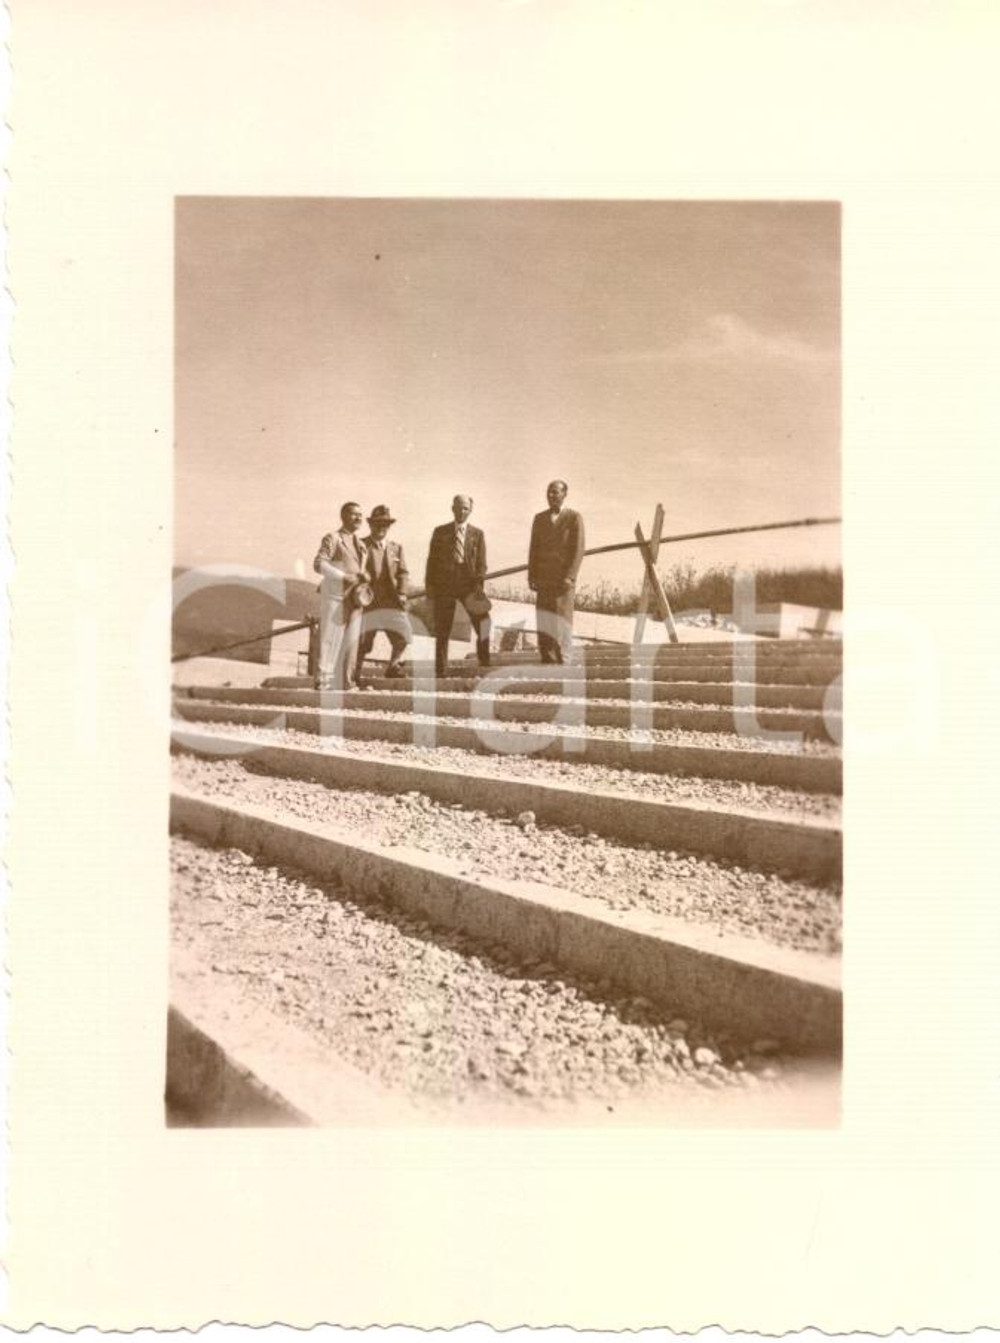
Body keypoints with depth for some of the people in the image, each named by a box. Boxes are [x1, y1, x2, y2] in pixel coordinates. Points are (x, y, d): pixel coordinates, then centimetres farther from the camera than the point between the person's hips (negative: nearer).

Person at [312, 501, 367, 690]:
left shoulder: (360, 543, 20)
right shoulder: (332, 538, -2)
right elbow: (319, 564, -12)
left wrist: (362, 576, 5)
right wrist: (344, 577, -18)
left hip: (355, 599, 7)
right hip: (335, 597, -7)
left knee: (351, 641, 5)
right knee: (330, 640, -7)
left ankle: (344, 682, 8)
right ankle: (324, 682, -5)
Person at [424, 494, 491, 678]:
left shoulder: (477, 534, 9)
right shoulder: (440, 532, 10)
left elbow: (481, 563, 4)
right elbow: (432, 559, 9)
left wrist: (478, 584, -10)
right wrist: (430, 584, 0)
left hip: (468, 585, 0)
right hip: (444, 585, 0)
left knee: (483, 626, -9)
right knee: (442, 631, 2)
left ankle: (485, 666, 1)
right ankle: (441, 671, 9)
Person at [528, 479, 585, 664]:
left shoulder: (574, 517, 0)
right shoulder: (539, 518, 14)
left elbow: (578, 550, -6)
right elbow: (533, 549, 13)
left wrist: (570, 577, -14)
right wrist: (531, 577, 4)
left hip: (564, 578, -4)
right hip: (544, 578, 4)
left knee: (562, 619, -5)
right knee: (543, 622, -1)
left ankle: (563, 661, -1)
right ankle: (547, 660, 1)